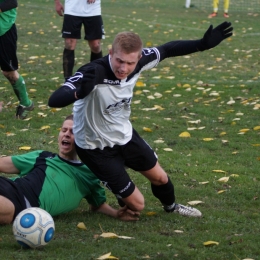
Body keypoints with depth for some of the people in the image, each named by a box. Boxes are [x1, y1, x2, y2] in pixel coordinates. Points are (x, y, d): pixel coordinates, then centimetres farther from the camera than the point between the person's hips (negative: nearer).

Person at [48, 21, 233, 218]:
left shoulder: (138, 62, -20)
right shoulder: (93, 73, -38)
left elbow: (167, 50, 1)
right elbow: (54, 101, -48)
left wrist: (203, 44, -3)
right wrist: (79, 91, -68)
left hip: (124, 134, 6)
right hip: (96, 147, -6)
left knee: (159, 177, 24)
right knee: (137, 204, 1)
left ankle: (171, 207, 57)